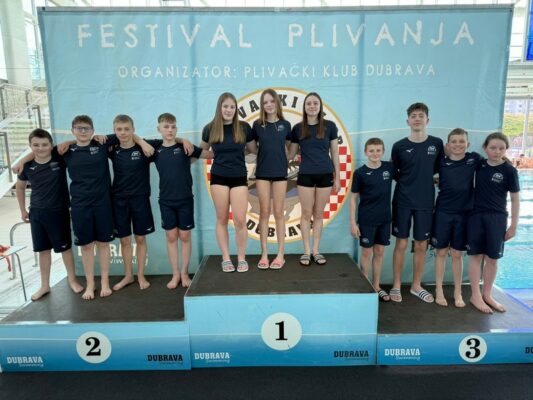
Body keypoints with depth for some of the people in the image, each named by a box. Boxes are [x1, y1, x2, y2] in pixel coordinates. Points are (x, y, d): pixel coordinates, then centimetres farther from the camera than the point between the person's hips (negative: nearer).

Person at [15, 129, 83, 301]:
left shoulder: (60, 158, -12)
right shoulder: (28, 166, -3)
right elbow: (20, 186, 14)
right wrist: (23, 210, 15)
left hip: (58, 212, -3)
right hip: (36, 213, 3)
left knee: (65, 247, 9)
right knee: (43, 249, 13)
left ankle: (72, 280, 27)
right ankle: (45, 285, 27)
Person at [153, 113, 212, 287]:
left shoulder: (184, 147, -4)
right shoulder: (155, 149, 2)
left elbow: (210, 155, -1)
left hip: (185, 199, -2)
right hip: (166, 200, 2)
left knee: (184, 236, 6)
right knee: (171, 237, 8)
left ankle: (184, 273, 20)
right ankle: (175, 274, 21)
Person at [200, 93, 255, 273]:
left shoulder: (244, 127, -2)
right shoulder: (210, 129, 1)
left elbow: (254, 150, 9)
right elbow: (202, 151, 17)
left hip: (239, 177, -1)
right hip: (218, 177, 1)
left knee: (240, 220, -6)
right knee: (222, 219, 6)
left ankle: (241, 258, 13)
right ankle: (226, 258, 19)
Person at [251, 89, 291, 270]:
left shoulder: (285, 124, 3)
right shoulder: (257, 125, 1)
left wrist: (287, 160, 6)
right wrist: (264, 154, 1)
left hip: (280, 172, 0)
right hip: (262, 172, 0)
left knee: (279, 213, 4)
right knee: (264, 213, 3)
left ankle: (280, 254, 12)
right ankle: (264, 254, 12)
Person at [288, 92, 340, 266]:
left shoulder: (329, 126, 1)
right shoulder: (298, 128, 2)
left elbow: (334, 153, 4)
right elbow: (290, 154, 7)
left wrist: (337, 177, 3)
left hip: (325, 175, 0)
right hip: (305, 175, 0)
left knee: (319, 214, 8)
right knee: (306, 214, 4)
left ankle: (316, 251, 19)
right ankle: (306, 251, 15)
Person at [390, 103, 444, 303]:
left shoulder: (437, 144, 1)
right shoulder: (399, 146, -4)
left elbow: (439, 169, 12)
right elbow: (394, 173, 5)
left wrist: (425, 179, 1)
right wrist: (407, 181, -3)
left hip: (425, 201, 2)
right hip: (403, 201, -2)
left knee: (421, 245, 9)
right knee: (401, 243, 3)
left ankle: (416, 286, 25)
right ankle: (396, 286, 17)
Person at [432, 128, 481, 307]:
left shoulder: (474, 159, 0)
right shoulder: (441, 162, -2)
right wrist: (437, 181, -4)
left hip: (464, 214, 0)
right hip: (443, 213, 0)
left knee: (457, 254, 9)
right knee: (441, 252, 7)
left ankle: (458, 293, 23)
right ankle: (439, 291, 20)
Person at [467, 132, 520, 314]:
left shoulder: (509, 170, -4)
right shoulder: (479, 165, 2)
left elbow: (515, 199, 0)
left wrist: (513, 225, -2)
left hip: (497, 218, -1)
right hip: (476, 216, 1)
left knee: (492, 258, 7)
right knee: (476, 255, 4)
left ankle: (487, 295, 24)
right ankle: (476, 296, 14)